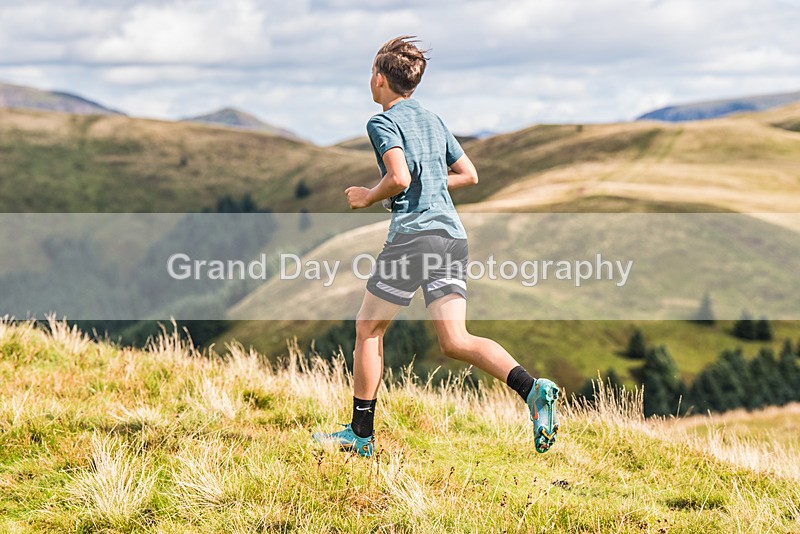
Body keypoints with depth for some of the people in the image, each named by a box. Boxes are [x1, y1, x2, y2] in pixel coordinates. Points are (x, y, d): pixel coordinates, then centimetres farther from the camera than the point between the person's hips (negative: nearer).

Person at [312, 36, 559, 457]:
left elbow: (398, 178, -17)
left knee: (368, 330, 10)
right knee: (455, 341, -2)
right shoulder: (433, 121, 21)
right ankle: (532, 388, -25)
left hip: (413, 234, -7)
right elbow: (469, 175, 25)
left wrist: (367, 197, 1)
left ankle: (361, 434, 15)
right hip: (453, 236, 7)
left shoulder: (383, 122, -2)